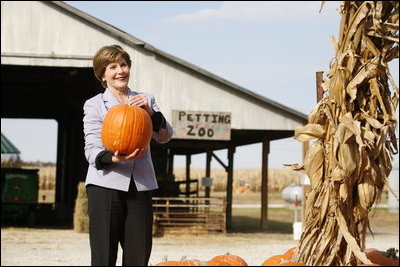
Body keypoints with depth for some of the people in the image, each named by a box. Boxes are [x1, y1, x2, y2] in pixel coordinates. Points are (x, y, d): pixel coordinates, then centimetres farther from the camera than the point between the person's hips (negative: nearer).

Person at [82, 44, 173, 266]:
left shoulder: (145, 100, 16)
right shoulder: (94, 105, 6)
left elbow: (164, 136, 4)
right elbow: (92, 150, -2)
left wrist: (150, 112, -15)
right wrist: (114, 158, -24)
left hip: (140, 187, 3)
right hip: (105, 186, -3)